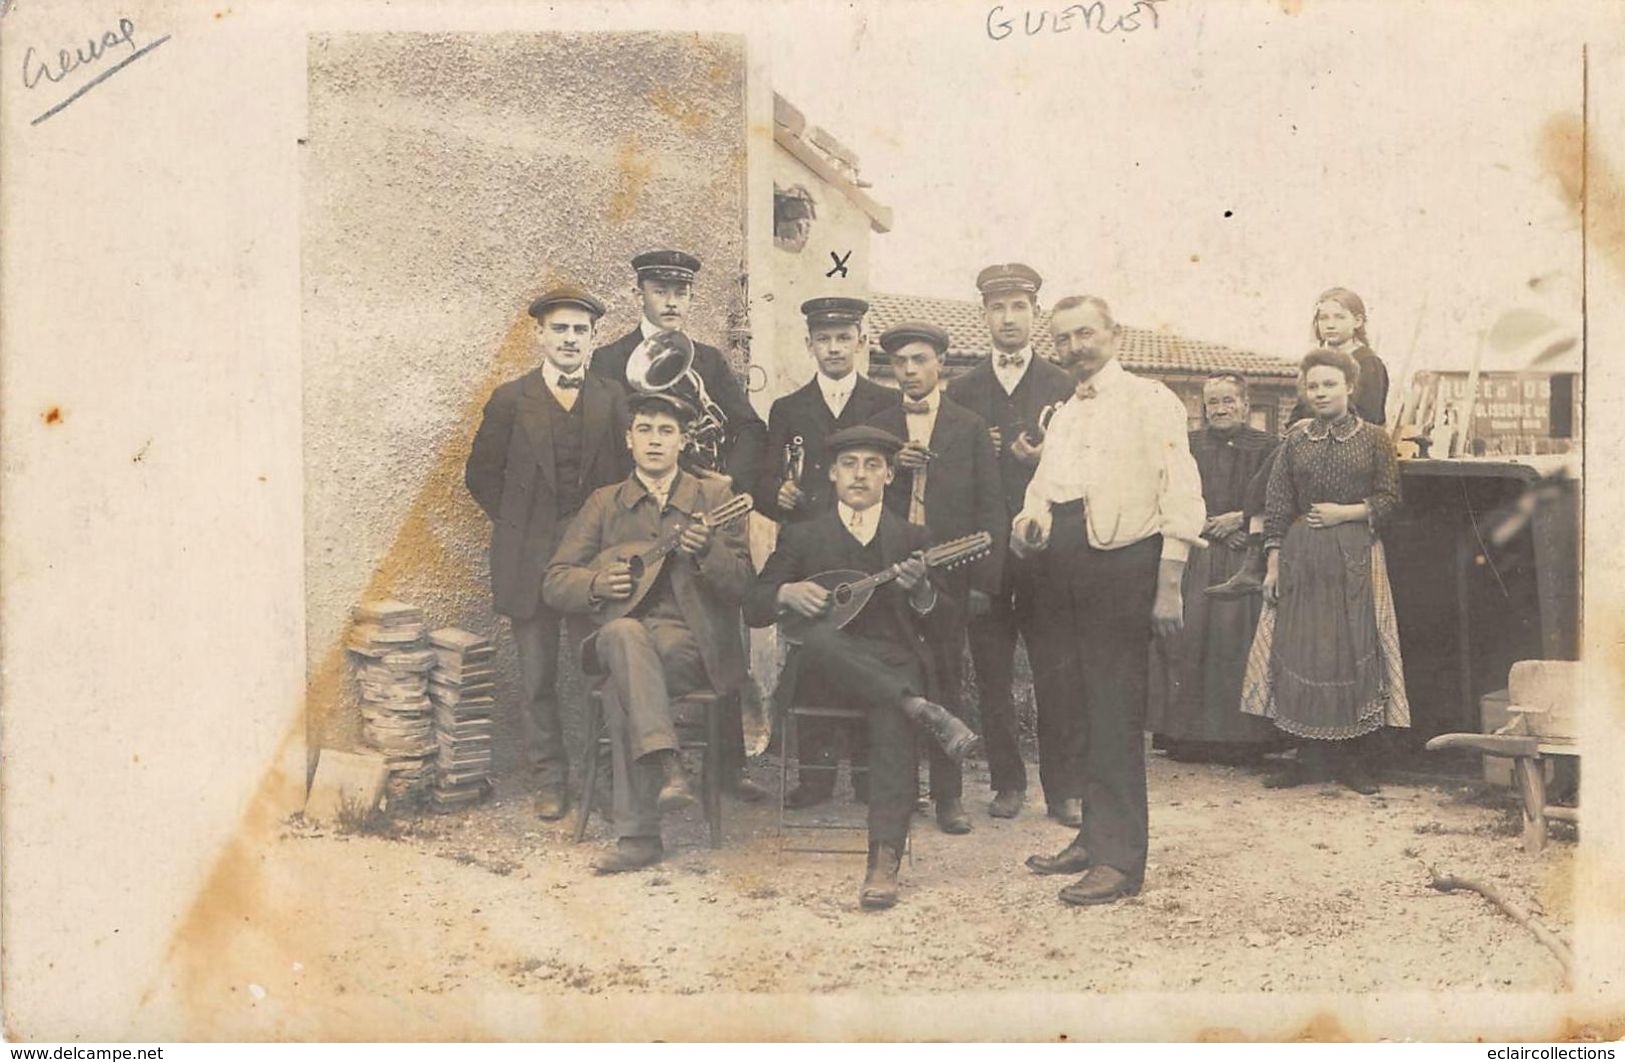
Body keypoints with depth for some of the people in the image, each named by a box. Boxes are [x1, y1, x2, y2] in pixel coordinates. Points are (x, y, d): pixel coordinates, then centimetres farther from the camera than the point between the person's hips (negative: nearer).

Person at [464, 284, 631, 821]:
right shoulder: (510, 400, 4)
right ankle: (550, 781, 15)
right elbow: (481, 473, 8)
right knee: (537, 677, 4)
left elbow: (628, 471, 10)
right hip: (530, 557, 0)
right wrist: (516, 523, 1)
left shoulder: (611, 399, 8)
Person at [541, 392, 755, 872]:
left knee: (620, 690, -32)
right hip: (620, 638, 2)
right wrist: (599, 583, -12)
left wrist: (705, 550, -20)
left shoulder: (713, 496, 10)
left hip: (692, 643, -1)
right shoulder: (604, 503, 15)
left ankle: (637, 836, -30)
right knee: (624, 632, -36)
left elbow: (741, 584, 0)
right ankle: (668, 769, -44)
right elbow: (554, 583, 9)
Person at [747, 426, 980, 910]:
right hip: (822, 675, 0)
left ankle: (885, 861, -41)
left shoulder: (913, 539, 16)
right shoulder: (802, 536, 15)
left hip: (895, 666, 0)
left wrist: (920, 590, -13)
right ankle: (923, 710, -36)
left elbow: (945, 627, 9)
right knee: (821, 640, -36)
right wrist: (787, 593, -11)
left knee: (892, 715, -35)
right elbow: (752, 608, 11)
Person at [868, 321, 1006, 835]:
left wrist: (985, 579, -4)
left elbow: (990, 508, 5)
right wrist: (890, 466, -9)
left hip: (949, 570, -1)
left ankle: (947, 793, 9)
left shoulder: (970, 428, 9)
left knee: (946, 680, 1)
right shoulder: (877, 427, 13)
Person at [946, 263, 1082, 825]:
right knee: (992, 674, 5)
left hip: (1045, 547, -1)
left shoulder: (1065, 386, 7)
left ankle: (1063, 788, 8)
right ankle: (1007, 781, 16)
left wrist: (1047, 459, -16)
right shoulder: (961, 390, 12)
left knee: (1055, 673, -1)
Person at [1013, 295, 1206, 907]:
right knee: (1084, 711, 12)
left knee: (1116, 715, -6)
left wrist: (1169, 584, -16)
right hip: (1067, 570, 7)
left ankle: (1120, 859, -1)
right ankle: (1095, 835, 22)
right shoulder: (1062, 416, 21)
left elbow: (1180, 497, -9)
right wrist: (1028, 521, 4)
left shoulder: (1148, 401, -2)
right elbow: (1041, 487, 28)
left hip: (1123, 564, -7)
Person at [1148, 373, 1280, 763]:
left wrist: (1239, 518, -9)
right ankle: (1187, 734, 1)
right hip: (1194, 554, 2)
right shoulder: (1188, 445, 11)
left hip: (1244, 556, -1)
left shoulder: (1265, 447, 6)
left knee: (1236, 637, -8)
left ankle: (1239, 737, 0)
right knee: (1188, 635, -5)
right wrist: (1206, 525, -7)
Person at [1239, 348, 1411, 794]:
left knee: (1355, 649, -2)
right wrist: (1273, 564, 1)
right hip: (1301, 556, 2)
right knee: (1299, 651, 0)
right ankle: (1310, 756, 10)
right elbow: (1276, 508, 6)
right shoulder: (1295, 442, 8)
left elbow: (1390, 499, 2)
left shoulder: (1374, 439, 4)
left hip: (1356, 555, -2)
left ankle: (1352, 758, 8)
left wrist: (1345, 513, -10)